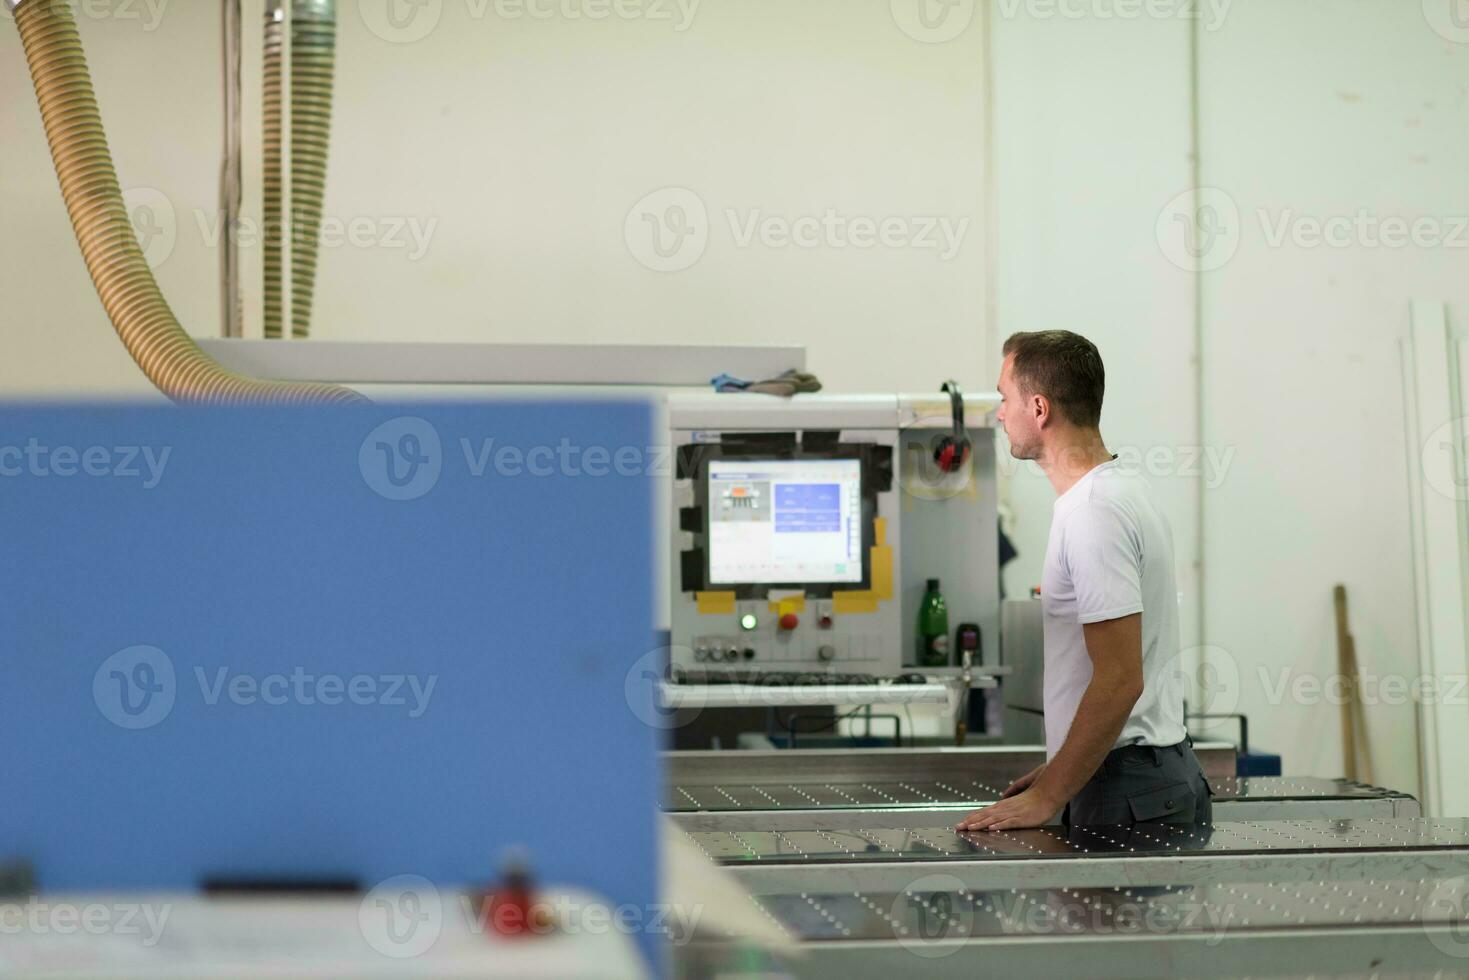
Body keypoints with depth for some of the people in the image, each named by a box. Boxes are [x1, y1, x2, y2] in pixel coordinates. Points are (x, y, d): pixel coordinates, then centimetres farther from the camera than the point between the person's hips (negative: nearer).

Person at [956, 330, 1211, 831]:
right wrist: (1058, 771, 21)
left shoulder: (1094, 513, -18)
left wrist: (1046, 799, -18)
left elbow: (1120, 680, -23)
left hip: (1125, 790, -10)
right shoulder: (1125, 491, 15)